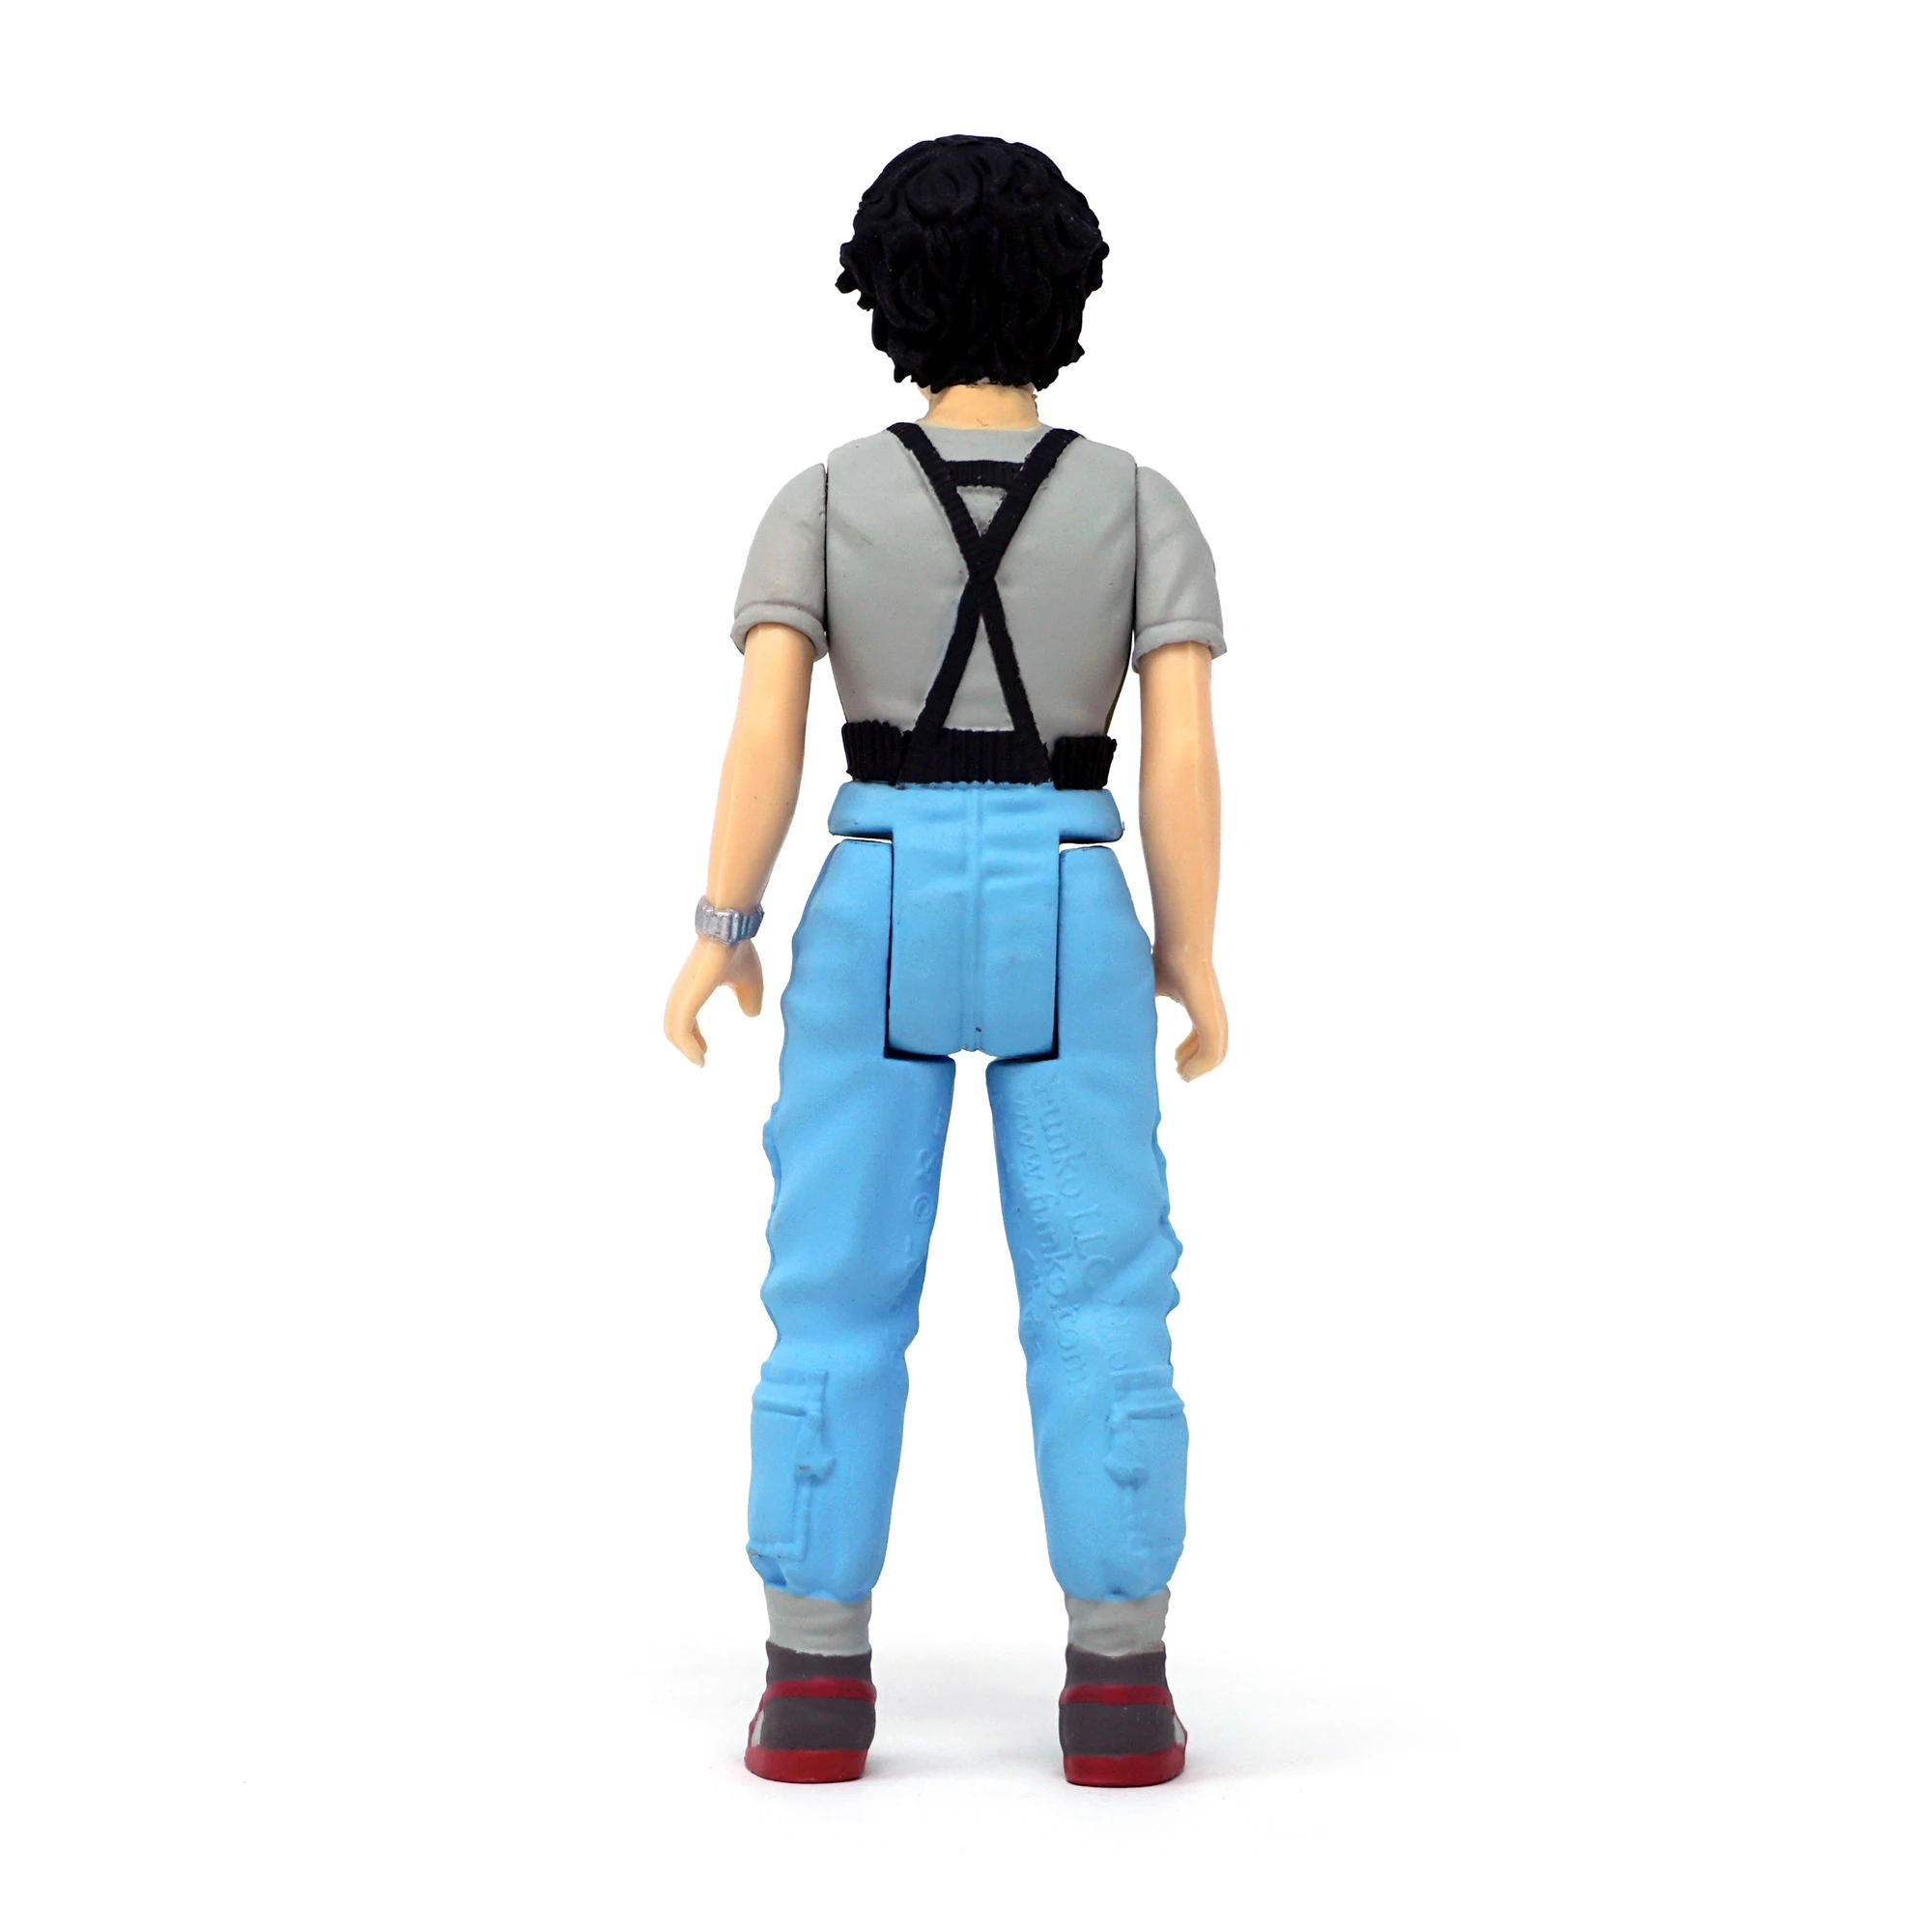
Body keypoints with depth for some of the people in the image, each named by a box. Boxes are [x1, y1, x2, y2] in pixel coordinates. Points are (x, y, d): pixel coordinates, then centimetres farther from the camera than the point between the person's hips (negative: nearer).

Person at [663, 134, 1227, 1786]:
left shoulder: (826, 498, -1)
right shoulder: (1142, 503, -1)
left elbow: (765, 725, -11)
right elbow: (1185, 751, -7)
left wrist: (724, 930, -4)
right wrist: (1193, 953, 2)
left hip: (878, 916, 0)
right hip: (1069, 924, 0)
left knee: (840, 1298, 6)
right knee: (1101, 1299, 5)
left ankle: (818, 1688, 2)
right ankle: (1118, 1690, 1)